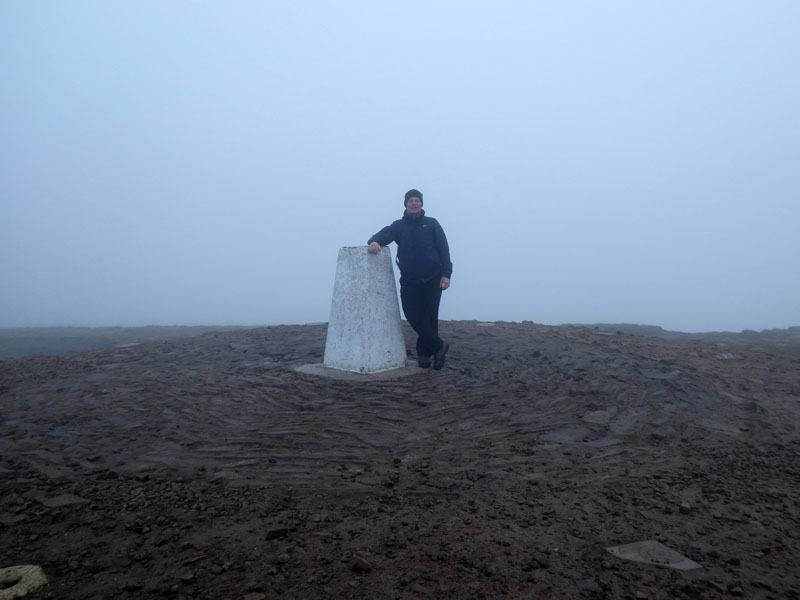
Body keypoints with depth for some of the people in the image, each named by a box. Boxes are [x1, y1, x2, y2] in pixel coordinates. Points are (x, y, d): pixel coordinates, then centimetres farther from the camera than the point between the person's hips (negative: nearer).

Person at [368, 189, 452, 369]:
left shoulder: (431, 224, 8)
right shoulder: (399, 226, 10)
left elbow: (444, 249, 4)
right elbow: (384, 234, -5)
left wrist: (446, 274, -6)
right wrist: (374, 241, -30)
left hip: (432, 280, -1)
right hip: (409, 281, 1)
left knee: (429, 317, -1)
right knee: (412, 315, -8)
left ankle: (424, 352, 13)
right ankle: (438, 346, 5)